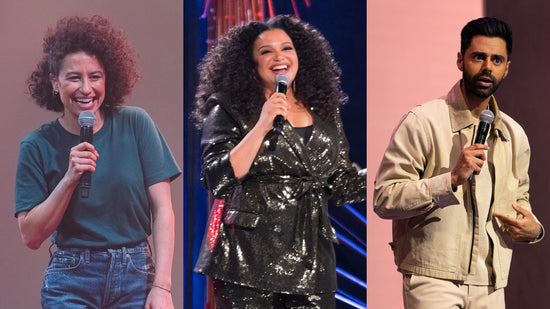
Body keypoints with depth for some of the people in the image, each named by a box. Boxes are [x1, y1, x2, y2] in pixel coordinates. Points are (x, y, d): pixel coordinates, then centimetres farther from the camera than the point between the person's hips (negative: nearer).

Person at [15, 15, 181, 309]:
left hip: (136, 275, 1)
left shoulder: (135, 124, -2)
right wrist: (69, 179, -16)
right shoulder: (38, 146, -2)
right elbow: (30, 236, -4)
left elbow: (162, 210, -3)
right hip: (71, 282, 0)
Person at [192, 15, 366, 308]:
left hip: (310, 259, 4)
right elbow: (217, 180, -12)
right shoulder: (229, 109, -1)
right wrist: (261, 127, -17)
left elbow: (341, 183, 19)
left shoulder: (324, 113, 12)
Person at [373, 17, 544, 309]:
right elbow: (384, 199, -13)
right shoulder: (422, 122, -6)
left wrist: (533, 229, 5)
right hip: (432, 282, -5)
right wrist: (452, 179, -21)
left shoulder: (514, 135, 12)